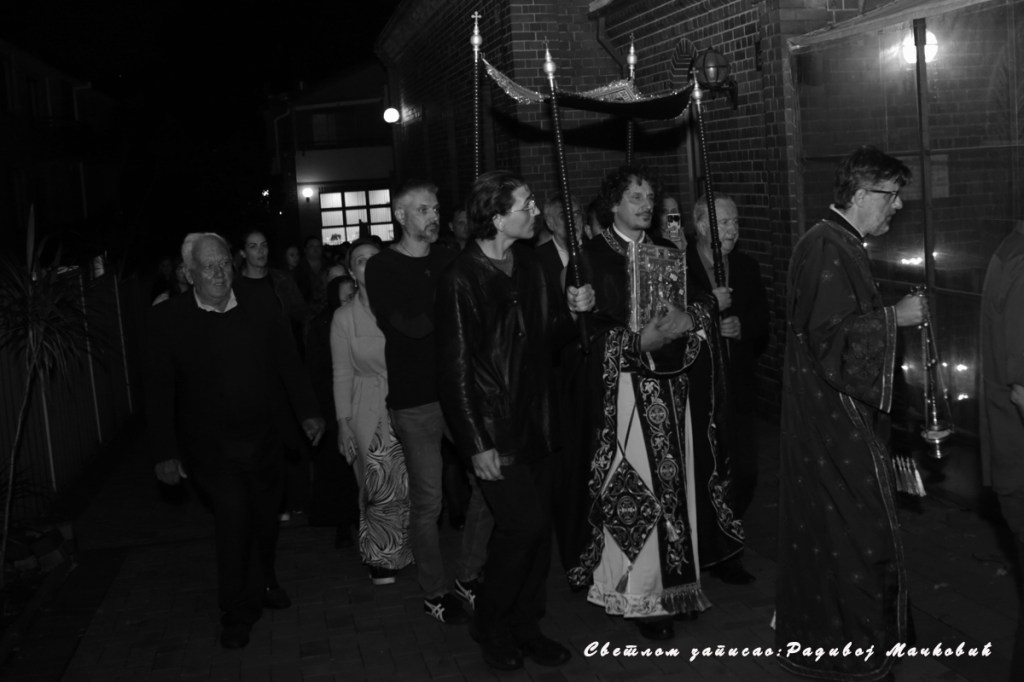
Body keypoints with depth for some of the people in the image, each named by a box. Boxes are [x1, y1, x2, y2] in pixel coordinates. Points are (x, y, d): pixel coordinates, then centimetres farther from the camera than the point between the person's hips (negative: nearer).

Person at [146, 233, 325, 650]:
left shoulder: (261, 315, -1)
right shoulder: (169, 319, -6)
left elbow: (289, 366, 4)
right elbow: (160, 390, -5)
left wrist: (308, 412, -7)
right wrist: (165, 452, -7)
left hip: (265, 441, 3)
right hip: (211, 449, -3)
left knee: (264, 519, 16)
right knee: (232, 517, -10)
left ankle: (263, 584, 43)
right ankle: (237, 612, 10)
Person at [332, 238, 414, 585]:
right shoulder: (344, 318, 0)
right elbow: (342, 374, 3)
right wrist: (343, 422, 0)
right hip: (369, 411, -1)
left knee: (410, 485, 1)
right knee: (377, 488, 4)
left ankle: (407, 548, 24)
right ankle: (381, 556, 24)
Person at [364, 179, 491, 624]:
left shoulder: (449, 261, 11)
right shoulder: (382, 269, -4)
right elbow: (410, 325, -17)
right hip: (416, 400, -5)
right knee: (427, 501, 4)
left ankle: (469, 575, 25)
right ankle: (434, 592, 21)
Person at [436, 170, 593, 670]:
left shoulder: (528, 266, 7)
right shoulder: (461, 280, -14)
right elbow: (455, 369, -15)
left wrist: (570, 311, -4)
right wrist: (475, 446, -16)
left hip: (534, 424, 7)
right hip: (493, 431, -7)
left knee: (538, 527, 9)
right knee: (523, 524, -10)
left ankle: (525, 627, 26)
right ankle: (491, 626, 13)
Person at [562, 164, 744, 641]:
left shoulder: (667, 252, 14)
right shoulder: (593, 255, -3)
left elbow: (689, 309, 14)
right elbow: (588, 326, -9)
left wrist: (694, 316, -8)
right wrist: (639, 341, -21)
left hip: (673, 384, 5)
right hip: (622, 385, -5)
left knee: (675, 482, 6)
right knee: (633, 488, -6)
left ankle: (673, 580, 18)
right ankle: (638, 593, 5)